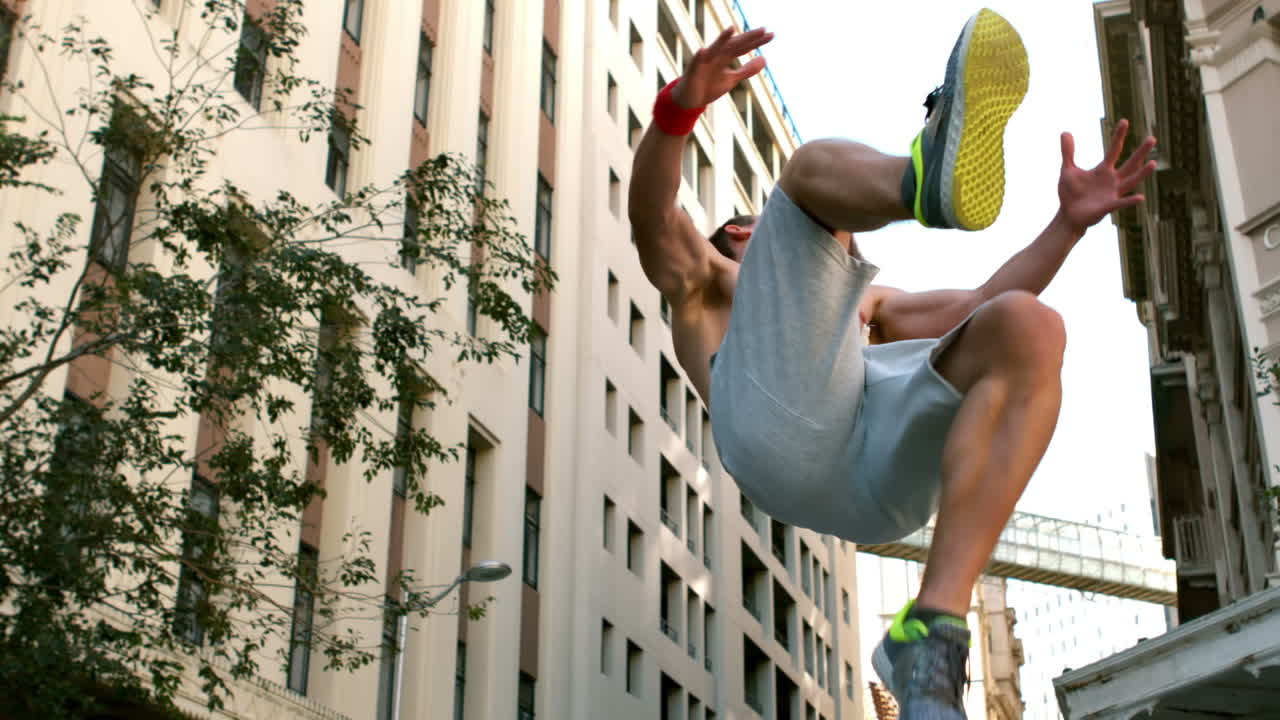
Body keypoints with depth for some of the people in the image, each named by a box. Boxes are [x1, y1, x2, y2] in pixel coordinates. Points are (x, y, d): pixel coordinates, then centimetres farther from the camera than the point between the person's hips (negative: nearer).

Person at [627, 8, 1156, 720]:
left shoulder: (868, 308, 49)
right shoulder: (700, 283, 36)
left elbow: (980, 306, 35)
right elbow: (650, 214, 12)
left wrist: (1070, 222, 20)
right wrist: (683, 102, -8)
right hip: (779, 425, -3)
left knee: (1029, 327, -23)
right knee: (821, 162, -10)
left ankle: (930, 638, -30)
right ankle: (931, 179, -53)